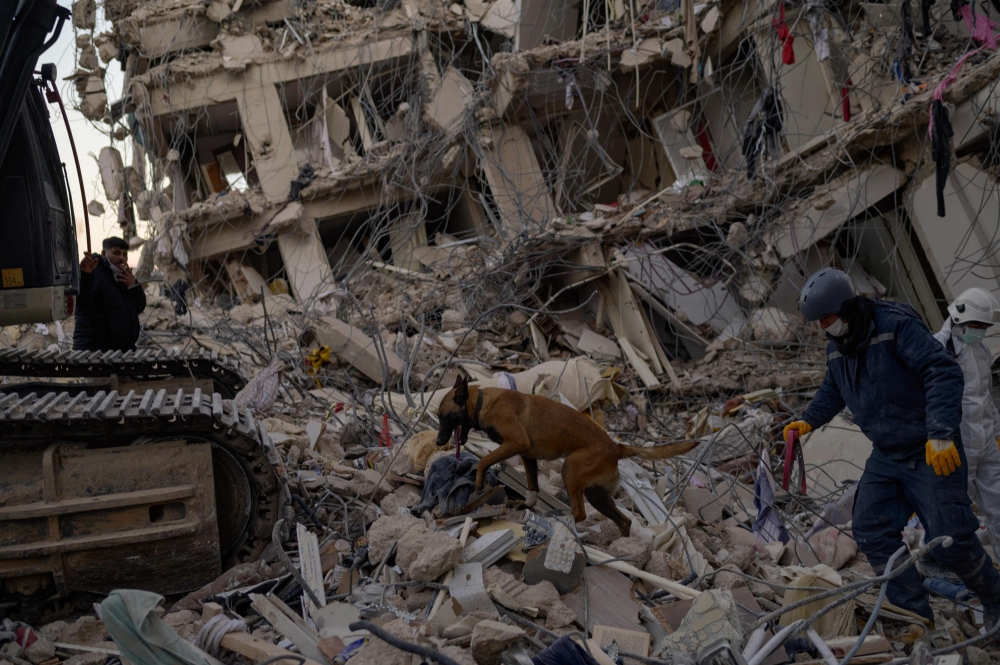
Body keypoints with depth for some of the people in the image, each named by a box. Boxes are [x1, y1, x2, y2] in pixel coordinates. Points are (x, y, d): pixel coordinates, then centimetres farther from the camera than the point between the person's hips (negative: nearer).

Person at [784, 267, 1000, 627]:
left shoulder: (897, 326, -20)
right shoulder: (837, 349, 6)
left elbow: (944, 373, -28)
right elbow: (832, 392, 24)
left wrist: (941, 433, -35)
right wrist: (809, 421, 6)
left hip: (933, 453, -8)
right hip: (886, 456, 8)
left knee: (949, 541, -6)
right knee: (871, 531, -3)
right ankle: (915, 615, 6)